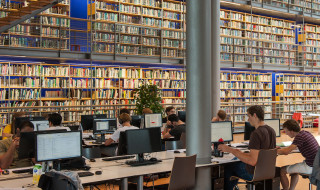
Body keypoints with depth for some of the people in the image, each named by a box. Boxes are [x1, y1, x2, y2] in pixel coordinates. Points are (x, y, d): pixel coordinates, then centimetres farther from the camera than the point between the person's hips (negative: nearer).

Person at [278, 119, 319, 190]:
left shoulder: (299, 136, -18)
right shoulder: (305, 133, 10)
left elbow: (286, 152, -20)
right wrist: (280, 149, 18)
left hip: (310, 167, -10)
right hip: (316, 164, 10)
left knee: (282, 171, -3)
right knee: (294, 169, 31)